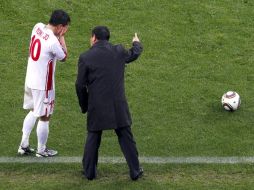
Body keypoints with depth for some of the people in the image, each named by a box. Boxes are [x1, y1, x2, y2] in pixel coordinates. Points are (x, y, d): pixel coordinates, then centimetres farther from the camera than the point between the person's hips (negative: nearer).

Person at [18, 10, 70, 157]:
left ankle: (24, 145, 28)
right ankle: (42, 150, 23)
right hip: (43, 84, -8)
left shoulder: (38, 27, -6)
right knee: (44, 117, 9)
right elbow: (64, 57, -7)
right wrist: (61, 37, -7)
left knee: (33, 111, 24)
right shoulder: (53, 41, -28)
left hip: (30, 80, 8)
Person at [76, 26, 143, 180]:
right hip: (118, 106, 1)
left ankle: (89, 172, 21)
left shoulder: (85, 57, -8)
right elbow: (134, 54, 23)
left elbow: (80, 85, -4)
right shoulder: (119, 52, 0)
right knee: (126, 139, 11)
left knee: (93, 139, 14)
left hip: (96, 107, -1)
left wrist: (84, 105, 11)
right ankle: (135, 171, 18)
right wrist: (137, 43, 46)